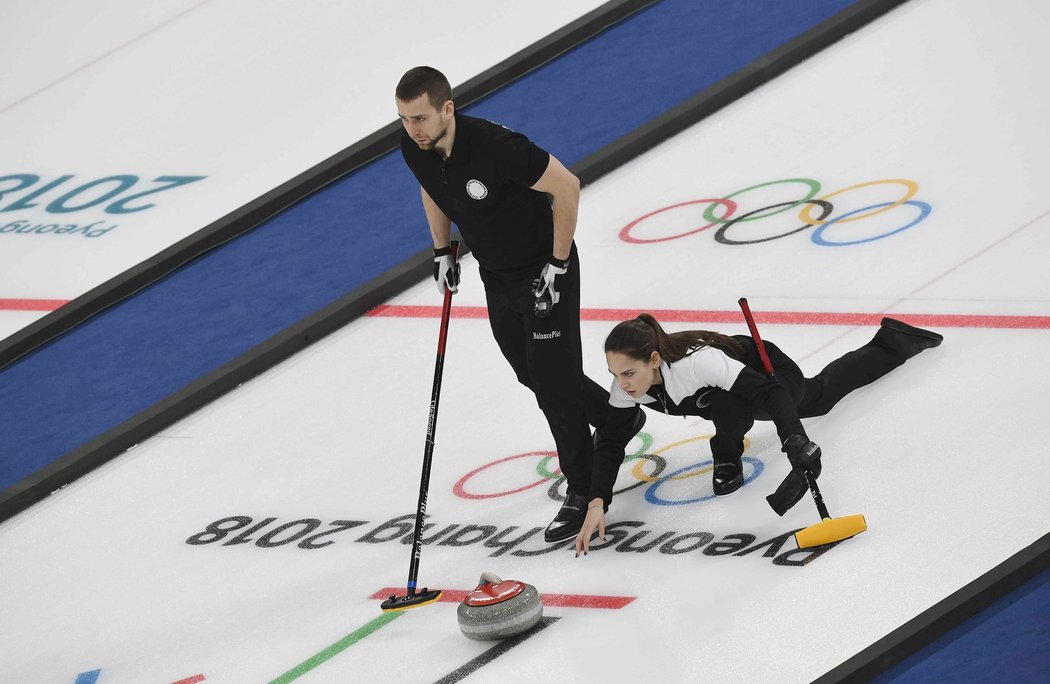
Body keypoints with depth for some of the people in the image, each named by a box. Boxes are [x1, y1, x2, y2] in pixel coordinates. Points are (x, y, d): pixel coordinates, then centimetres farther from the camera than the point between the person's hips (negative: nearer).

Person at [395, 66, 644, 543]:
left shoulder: (495, 146, -34)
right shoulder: (414, 149, -13)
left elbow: (566, 186, -24)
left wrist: (558, 263, -20)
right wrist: (443, 251, 9)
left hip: (544, 270, -7)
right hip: (497, 276, 7)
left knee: (553, 379, -5)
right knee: (531, 373, 18)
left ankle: (583, 491, 9)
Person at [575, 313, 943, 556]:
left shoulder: (696, 362, -49)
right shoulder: (627, 386, -31)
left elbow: (769, 391, -51)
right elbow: (610, 443, -26)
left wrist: (795, 441, -65)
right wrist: (596, 503, -40)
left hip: (774, 376, -7)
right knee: (820, 395, 32)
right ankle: (890, 343, 57)